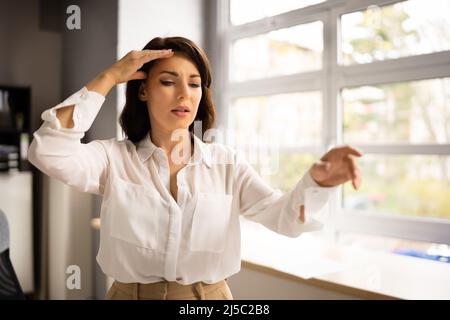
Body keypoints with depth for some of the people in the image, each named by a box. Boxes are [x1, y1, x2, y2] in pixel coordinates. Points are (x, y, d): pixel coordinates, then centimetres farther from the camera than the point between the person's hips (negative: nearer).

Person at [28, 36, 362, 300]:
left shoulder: (227, 163, -4)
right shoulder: (114, 158, -6)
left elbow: (286, 217, -13)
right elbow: (48, 152, -23)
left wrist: (317, 179, -36)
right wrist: (109, 78, -17)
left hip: (210, 294, 1)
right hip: (131, 293, 0)